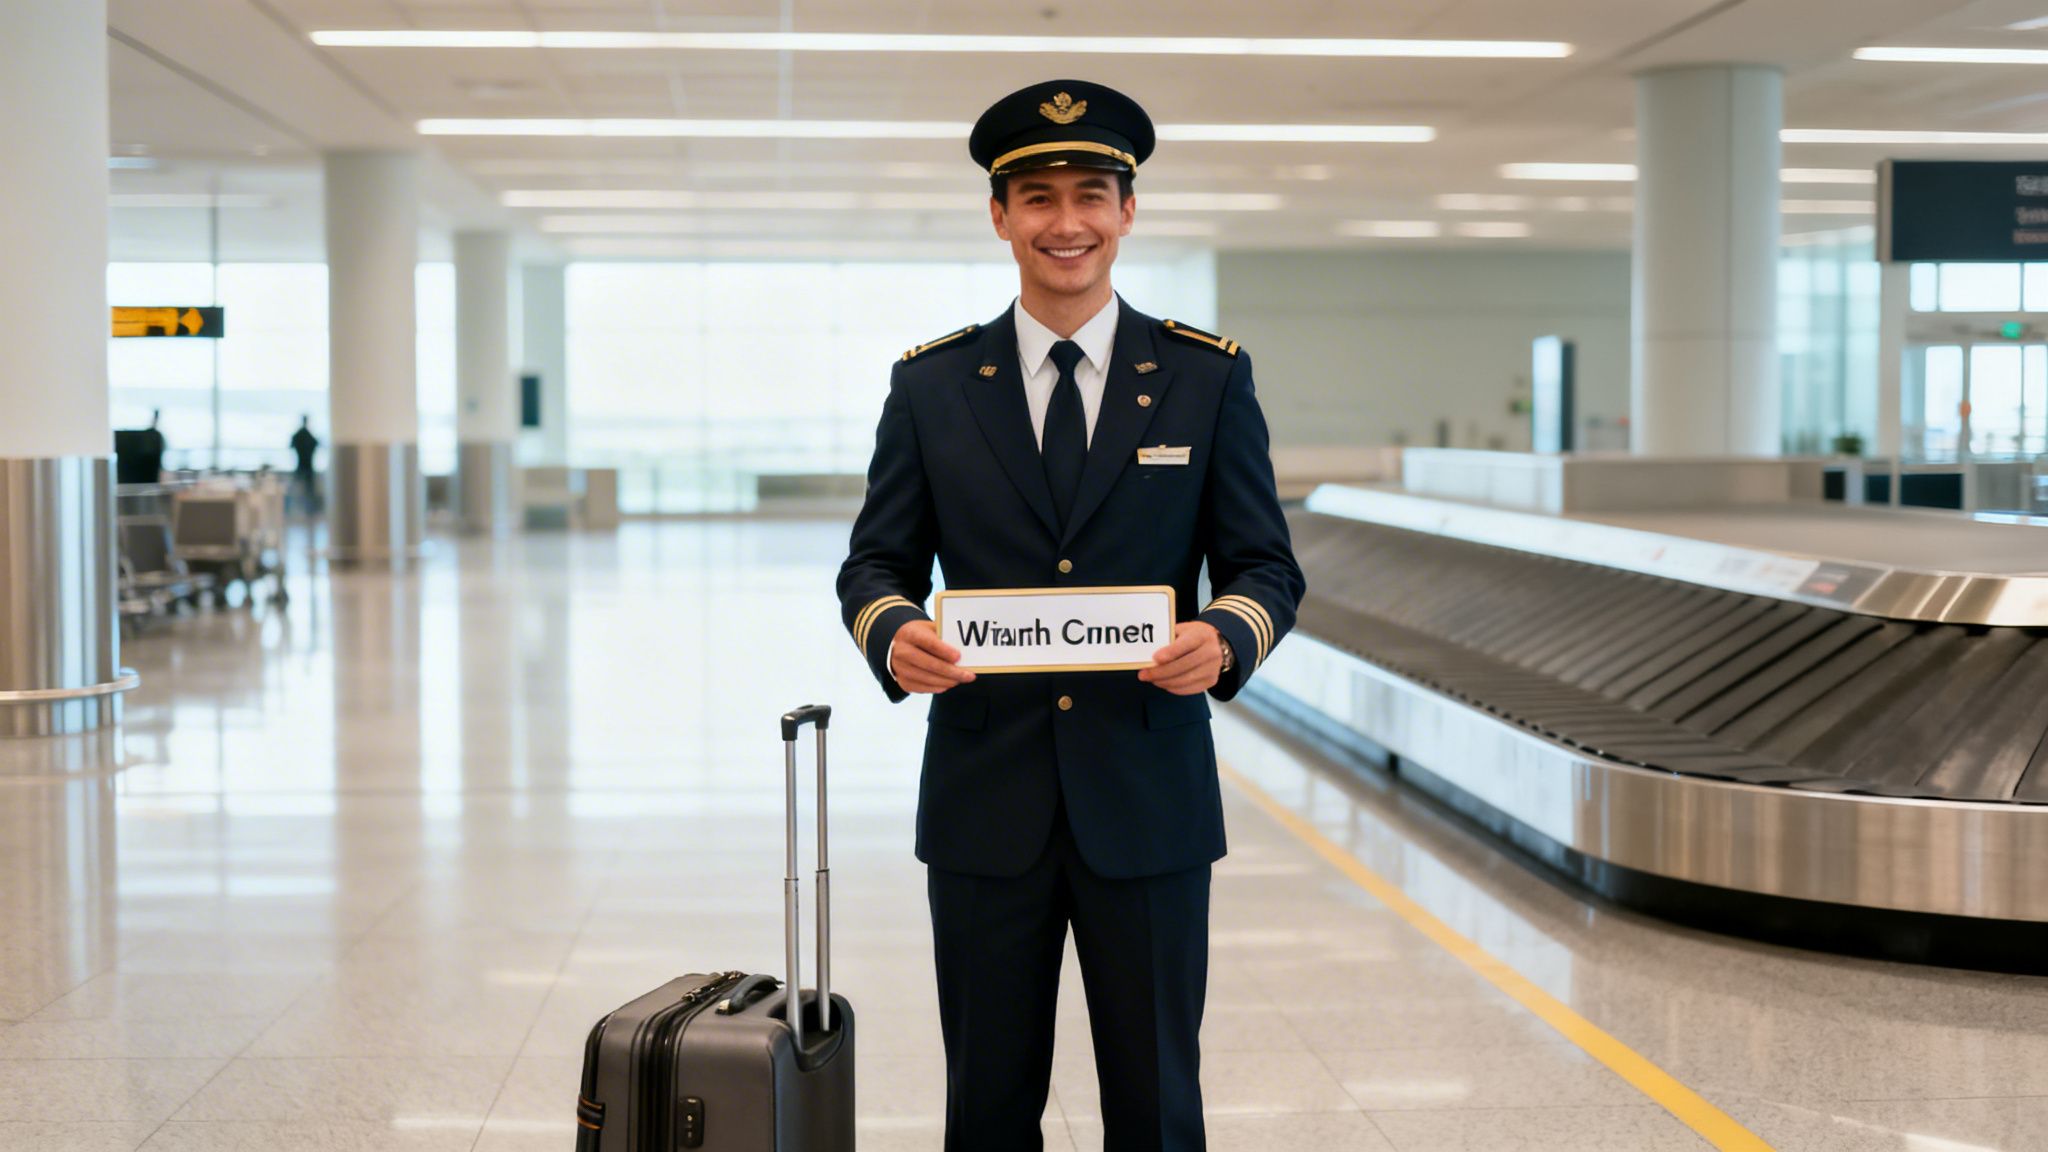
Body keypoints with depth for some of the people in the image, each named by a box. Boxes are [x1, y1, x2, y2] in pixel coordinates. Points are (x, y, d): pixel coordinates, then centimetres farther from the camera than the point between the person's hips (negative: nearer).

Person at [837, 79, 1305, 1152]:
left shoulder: (1208, 377, 4)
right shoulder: (930, 386, 6)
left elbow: (1266, 564, 4)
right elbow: (876, 563, 7)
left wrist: (1226, 636, -19)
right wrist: (892, 631, -16)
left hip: (1148, 800, 0)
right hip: (986, 803, 1)